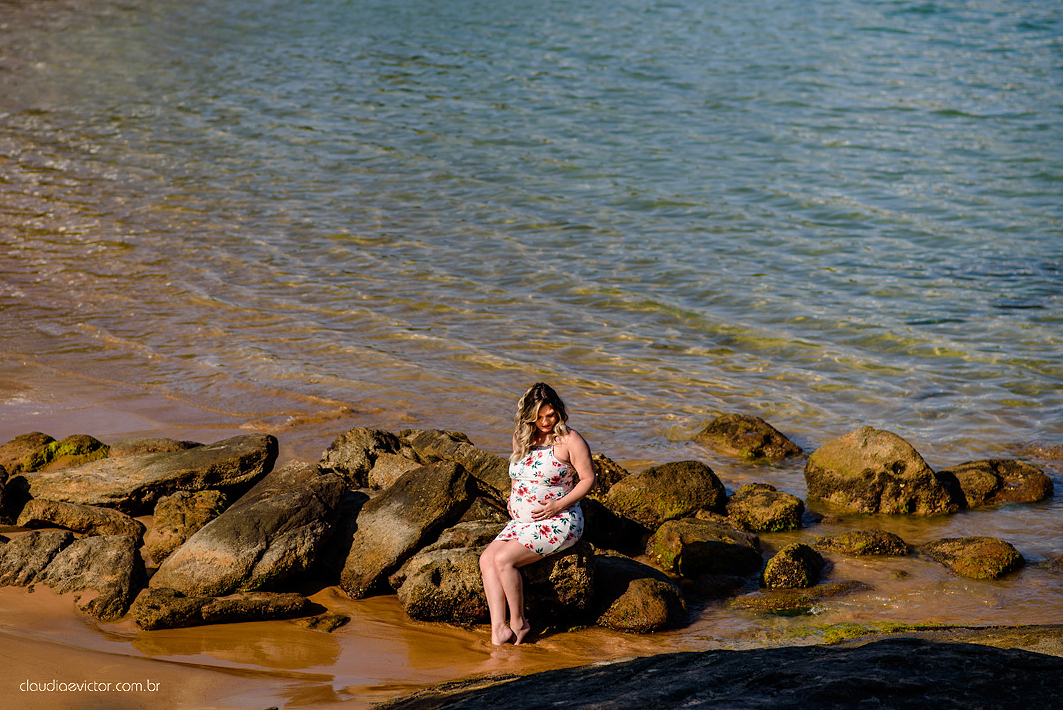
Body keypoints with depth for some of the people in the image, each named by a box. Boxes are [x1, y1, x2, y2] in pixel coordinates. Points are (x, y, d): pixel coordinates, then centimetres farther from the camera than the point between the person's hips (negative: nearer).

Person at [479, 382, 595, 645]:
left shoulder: (569, 440, -10)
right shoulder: (521, 438, 9)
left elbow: (588, 478, -6)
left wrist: (560, 505, -16)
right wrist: (513, 499, 8)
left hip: (558, 523, -7)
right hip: (523, 522, 7)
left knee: (504, 559, -23)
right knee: (487, 559, -15)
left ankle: (518, 622, -7)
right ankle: (498, 628, -21)